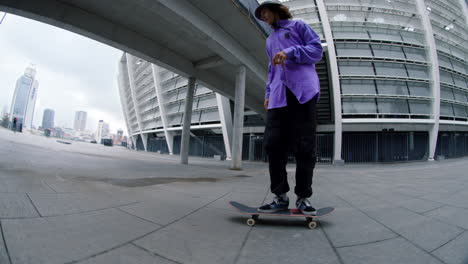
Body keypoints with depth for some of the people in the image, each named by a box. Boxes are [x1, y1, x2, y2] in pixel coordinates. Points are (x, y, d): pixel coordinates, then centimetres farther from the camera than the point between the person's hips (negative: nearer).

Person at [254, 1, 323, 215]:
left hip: (303, 90, -4)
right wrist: (268, 92, 16)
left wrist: (290, 52, -8)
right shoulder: (270, 41, 33)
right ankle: (280, 196, -1)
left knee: (304, 147, -8)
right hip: (279, 95, 5)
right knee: (273, 145, -10)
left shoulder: (298, 26, 18)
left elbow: (317, 50, 7)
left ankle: (303, 197, 2)